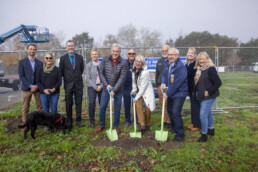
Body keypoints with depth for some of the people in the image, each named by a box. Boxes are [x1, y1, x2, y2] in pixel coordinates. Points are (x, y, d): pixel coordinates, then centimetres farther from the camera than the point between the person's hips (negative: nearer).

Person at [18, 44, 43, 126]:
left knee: (40, 106, 3)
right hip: (26, 88, -1)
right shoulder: (22, 62, 4)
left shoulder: (40, 63, 9)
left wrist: (37, 86, -9)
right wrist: (30, 86, -12)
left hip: (38, 88, 1)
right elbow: (21, 76, -3)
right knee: (25, 107, 4)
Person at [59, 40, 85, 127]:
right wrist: (67, 78, 9)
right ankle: (69, 121, 19)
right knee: (68, 104, 6)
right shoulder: (63, 58, 0)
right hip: (68, 84, -1)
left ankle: (78, 121, 15)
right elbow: (61, 72, 5)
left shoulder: (80, 57, 5)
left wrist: (78, 76, 12)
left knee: (78, 103, 5)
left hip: (78, 84, 1)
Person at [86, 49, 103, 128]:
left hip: (101, 86, 1)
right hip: (92, 87, 0)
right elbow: (88, 78, 0)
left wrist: (101, 86, -9)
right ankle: (92, 122, 7)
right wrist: (95, 87, -8)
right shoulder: (88, 65, 4)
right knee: (91, 104, -8)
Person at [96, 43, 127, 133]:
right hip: (106, 88, 2)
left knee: (117, 109, 7)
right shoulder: (105, 60, -6)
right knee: (102, 107, 6)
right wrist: (106, 85, -12)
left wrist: (114, 90, -19)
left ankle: (116, 126, 25)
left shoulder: (123, 63, -13)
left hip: (118, 90, -1)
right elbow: (101, 73, -3)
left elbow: (122, 78, -16)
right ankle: (101, 125, 26)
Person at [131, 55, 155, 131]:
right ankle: (142, 124, -9)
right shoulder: (134, 70, -3)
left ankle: (147, 125, 21)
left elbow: (143, 86, -21)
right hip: (139, 91, 6)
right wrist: (134, 90, 1)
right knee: (138, 105, -11)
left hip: (147, 91, -5)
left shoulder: (145, 72, -25)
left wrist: (136, 97, -17)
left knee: (147, 108, 0)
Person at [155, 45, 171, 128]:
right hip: (161, 86, 4)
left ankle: (169, 121, 8)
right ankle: (165, 120, 18)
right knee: (163, 104, 7)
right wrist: (157, 84, 15)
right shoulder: (159, 61, 16)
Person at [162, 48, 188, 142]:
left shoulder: (180, 67, -20)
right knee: (170, 110, 18)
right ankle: (174, 128, 40)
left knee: (176, 112, -14)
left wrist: (167, 94, -20)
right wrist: (163, 83, -6)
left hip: (179, 93, -9)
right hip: (171, 93, 9)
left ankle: (180, 134, 1)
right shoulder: (168, 65, 7)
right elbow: (164, 74, 17)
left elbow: (176, 83, -24)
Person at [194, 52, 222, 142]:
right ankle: (211, 130, 39)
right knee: (208, 113, 22)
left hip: (208, 97, -8)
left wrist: (209, 91, -20)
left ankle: (204, 135, 4)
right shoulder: (199, 70, 8)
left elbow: (218, 83, -19)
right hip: (201, 96, 9)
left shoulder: (210, 69, -17)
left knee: (203, 114, -8)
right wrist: (196, 92, 11)